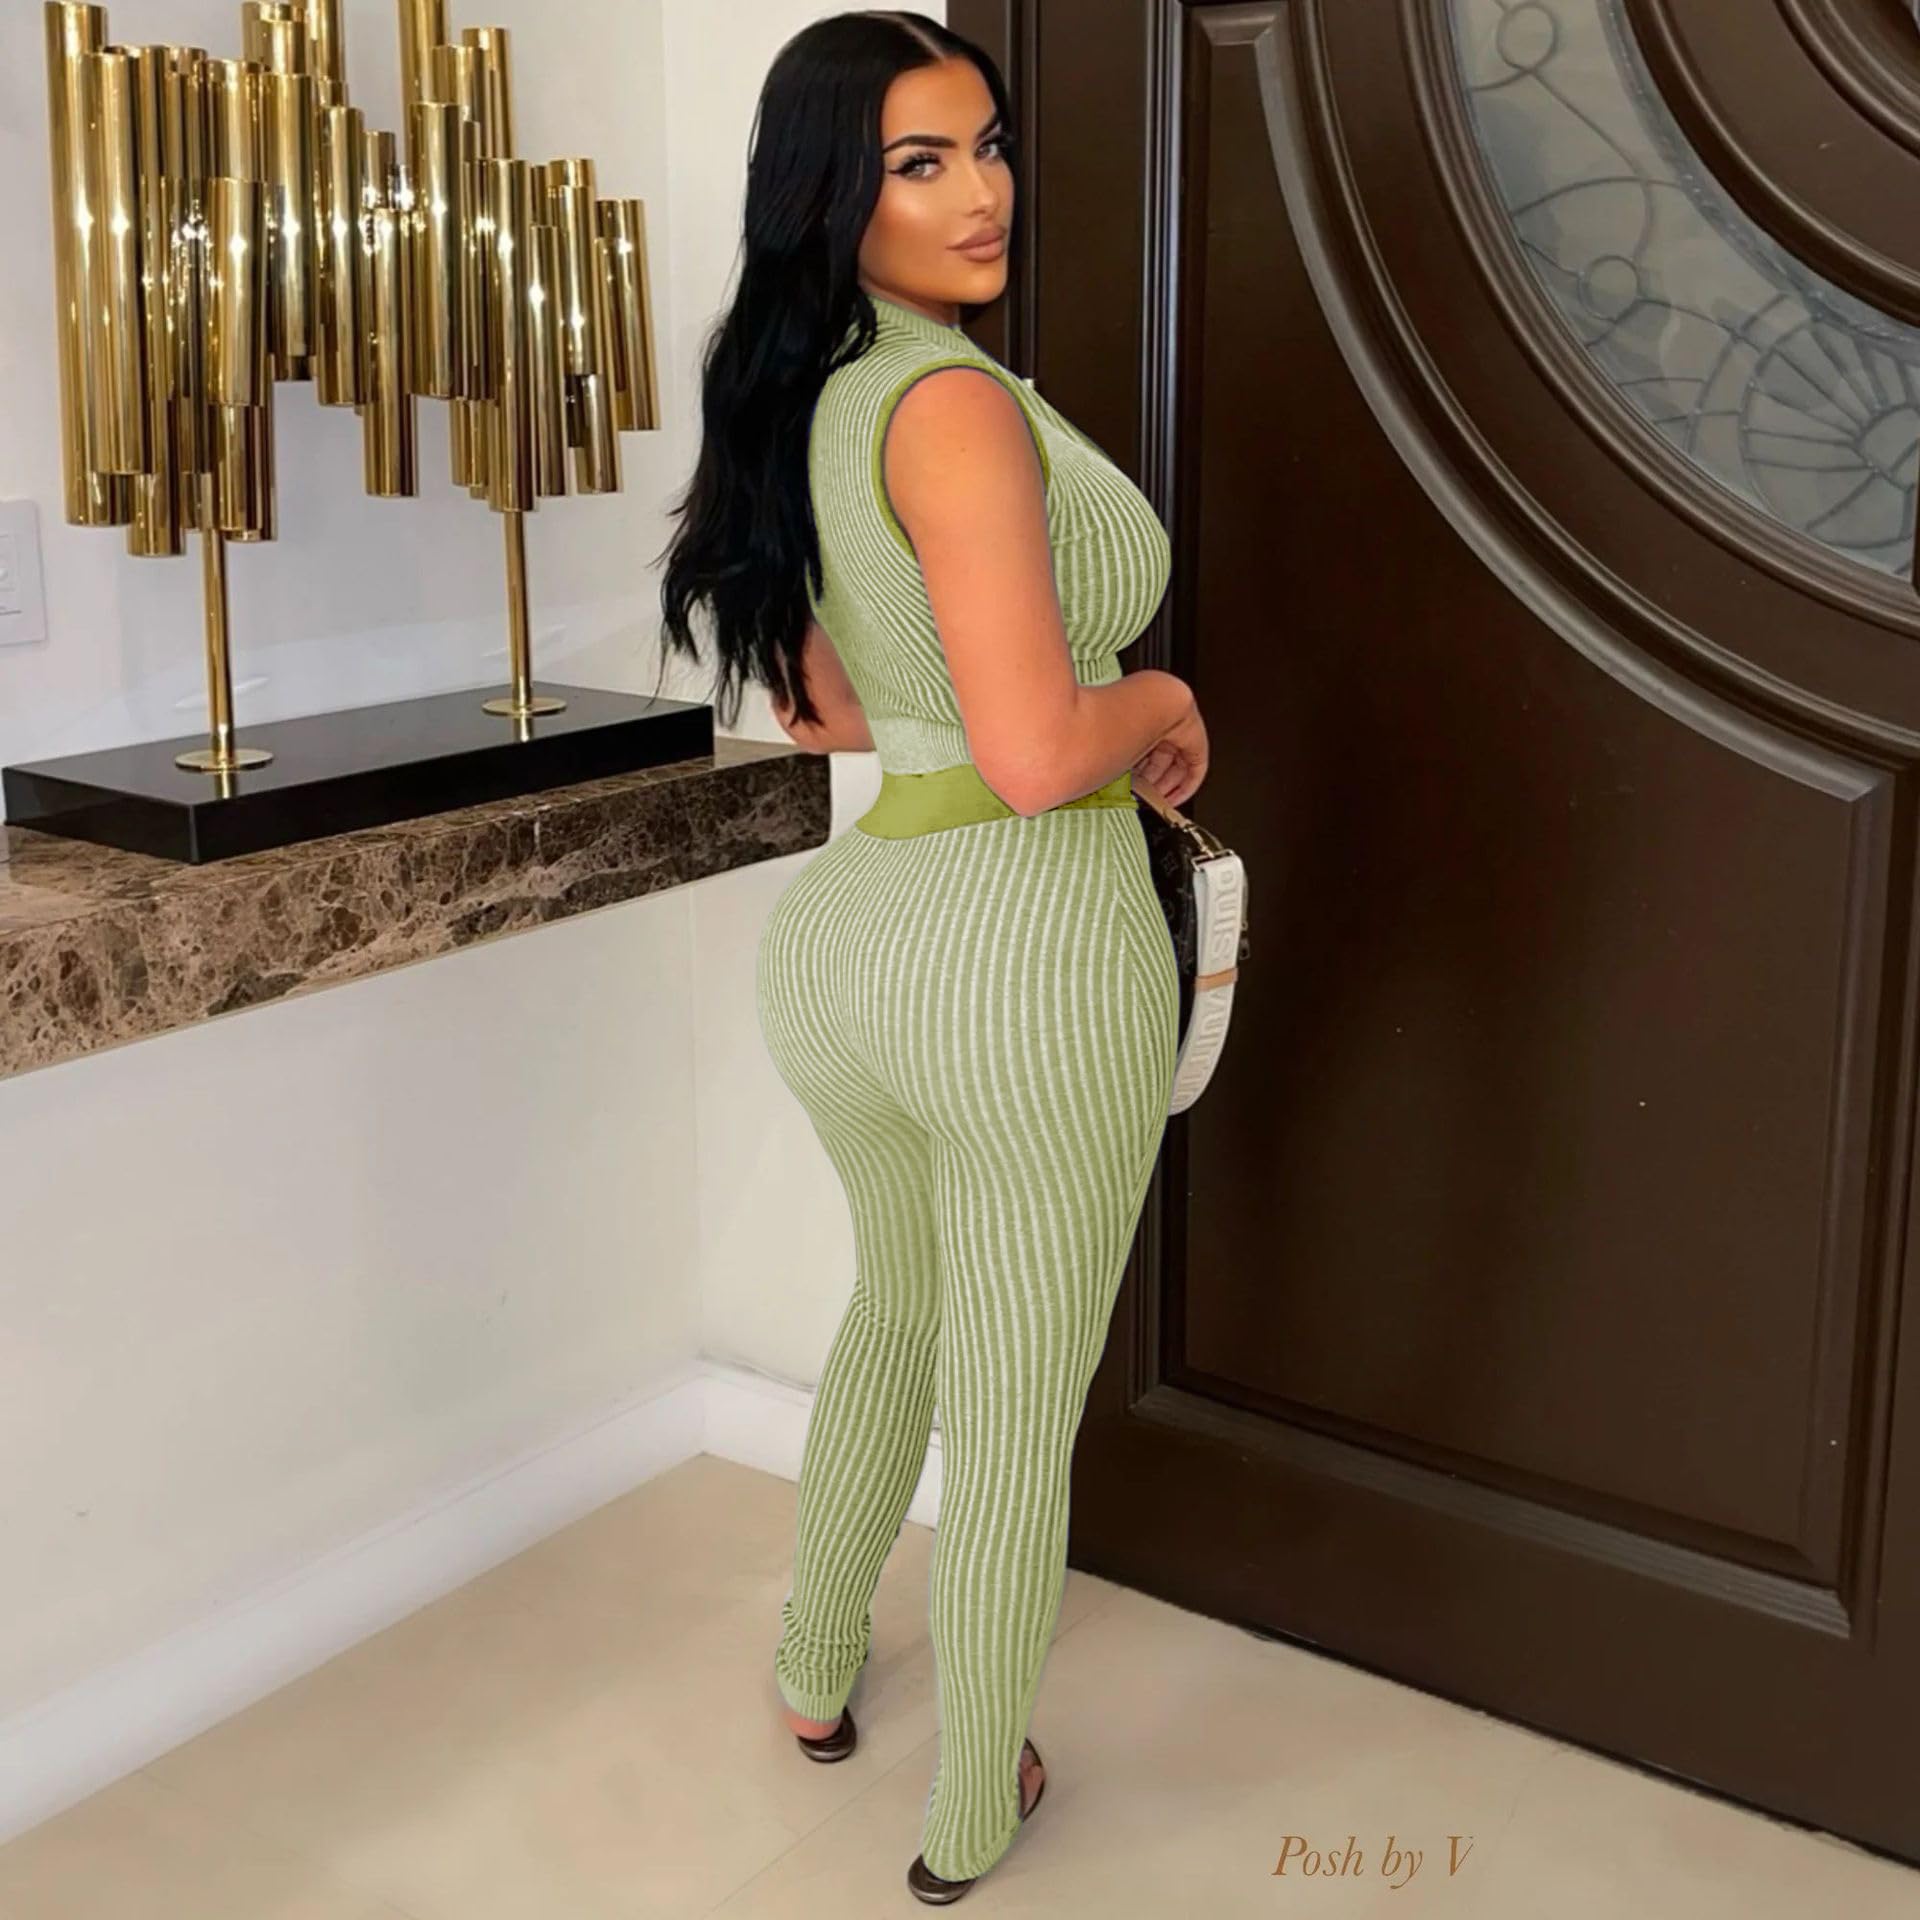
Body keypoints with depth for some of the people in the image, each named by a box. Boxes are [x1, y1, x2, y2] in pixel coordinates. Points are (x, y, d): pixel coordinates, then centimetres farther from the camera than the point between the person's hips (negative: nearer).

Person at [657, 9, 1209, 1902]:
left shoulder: (805, 397, 9)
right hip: (1030, 944, -8)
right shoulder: (959, 401, -18)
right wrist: (1158, 699, -6)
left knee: (900, 1306, 32)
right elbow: (1036, 755, -27)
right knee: (1015, 1421, 11)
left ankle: (817, 1675, 50)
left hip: (846, 935, 8)